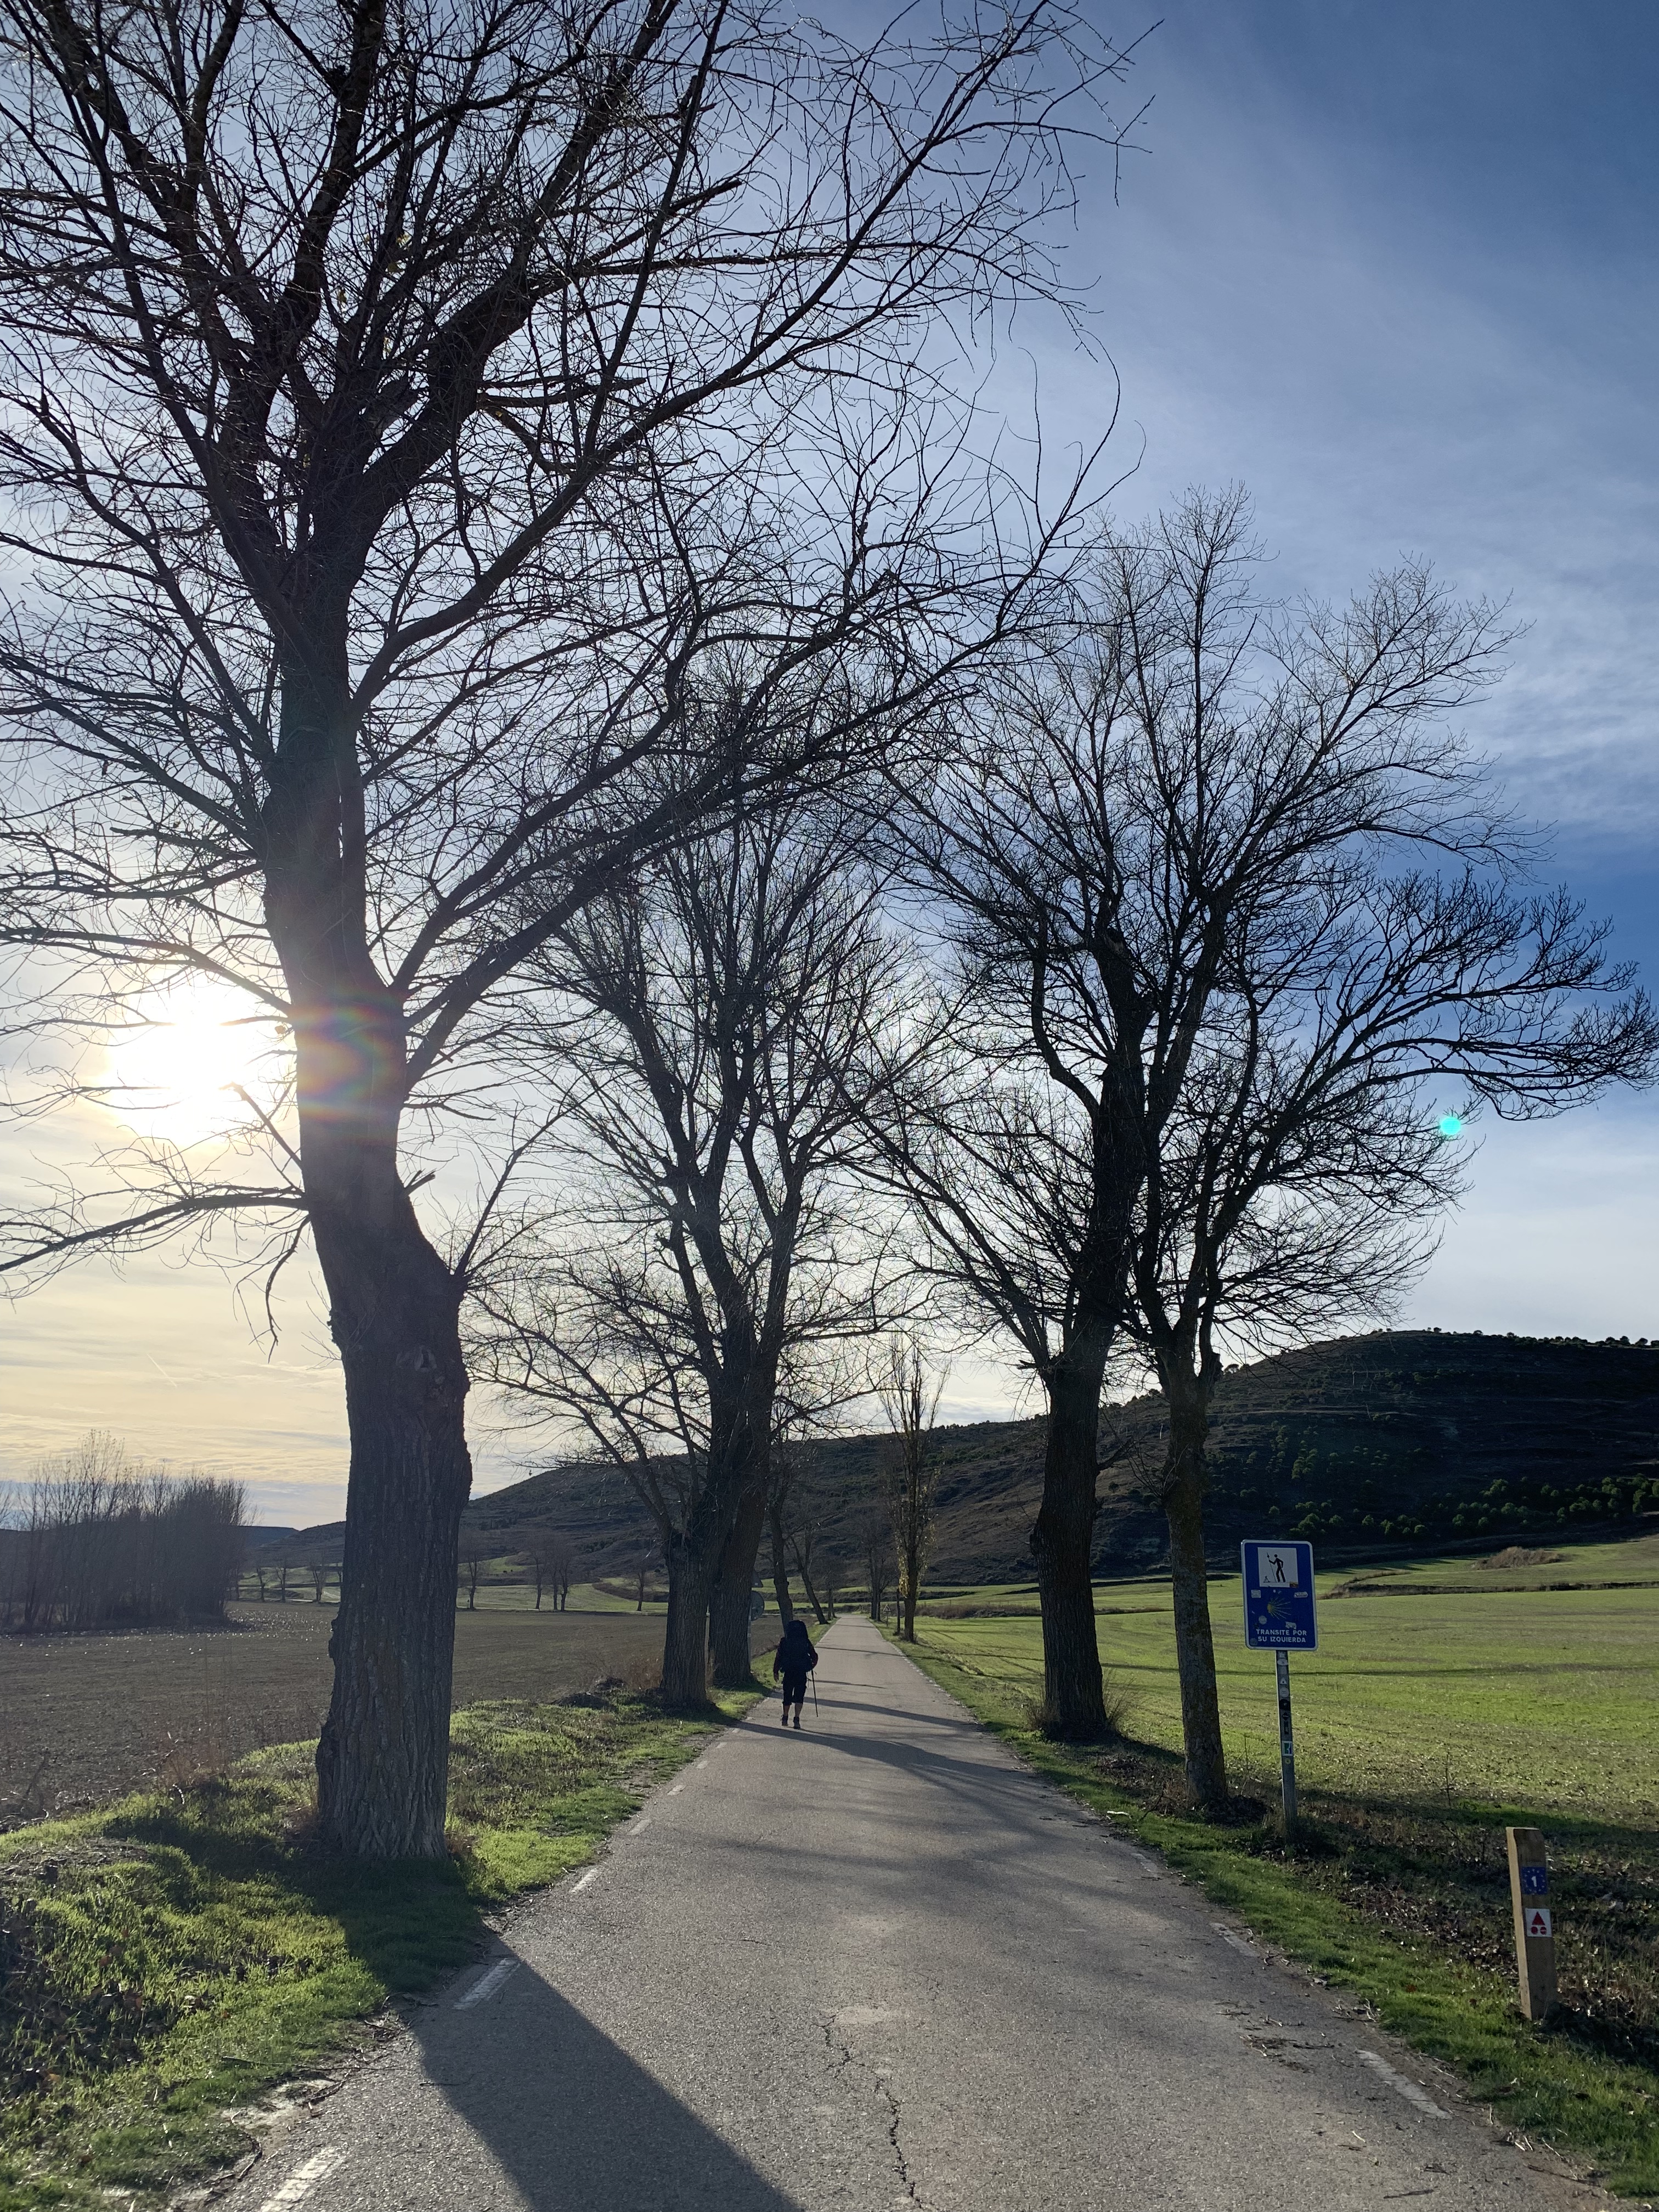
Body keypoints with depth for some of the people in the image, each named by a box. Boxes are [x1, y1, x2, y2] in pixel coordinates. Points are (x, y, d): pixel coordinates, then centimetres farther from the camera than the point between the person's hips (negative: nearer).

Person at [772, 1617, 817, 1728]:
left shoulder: (784, 1642, -1)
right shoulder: (806, 1642, -2)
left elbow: (778, 1657, -1)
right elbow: (814, 1656, 1)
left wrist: (775, 1671, 7)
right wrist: (812, 1666, 20)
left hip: (788, 1673, 1)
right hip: (801, 1674, -1)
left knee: (787, 1696, 16)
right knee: (799, 1697, 4)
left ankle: (785, 1718, 26)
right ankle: (797, 1719, -10)